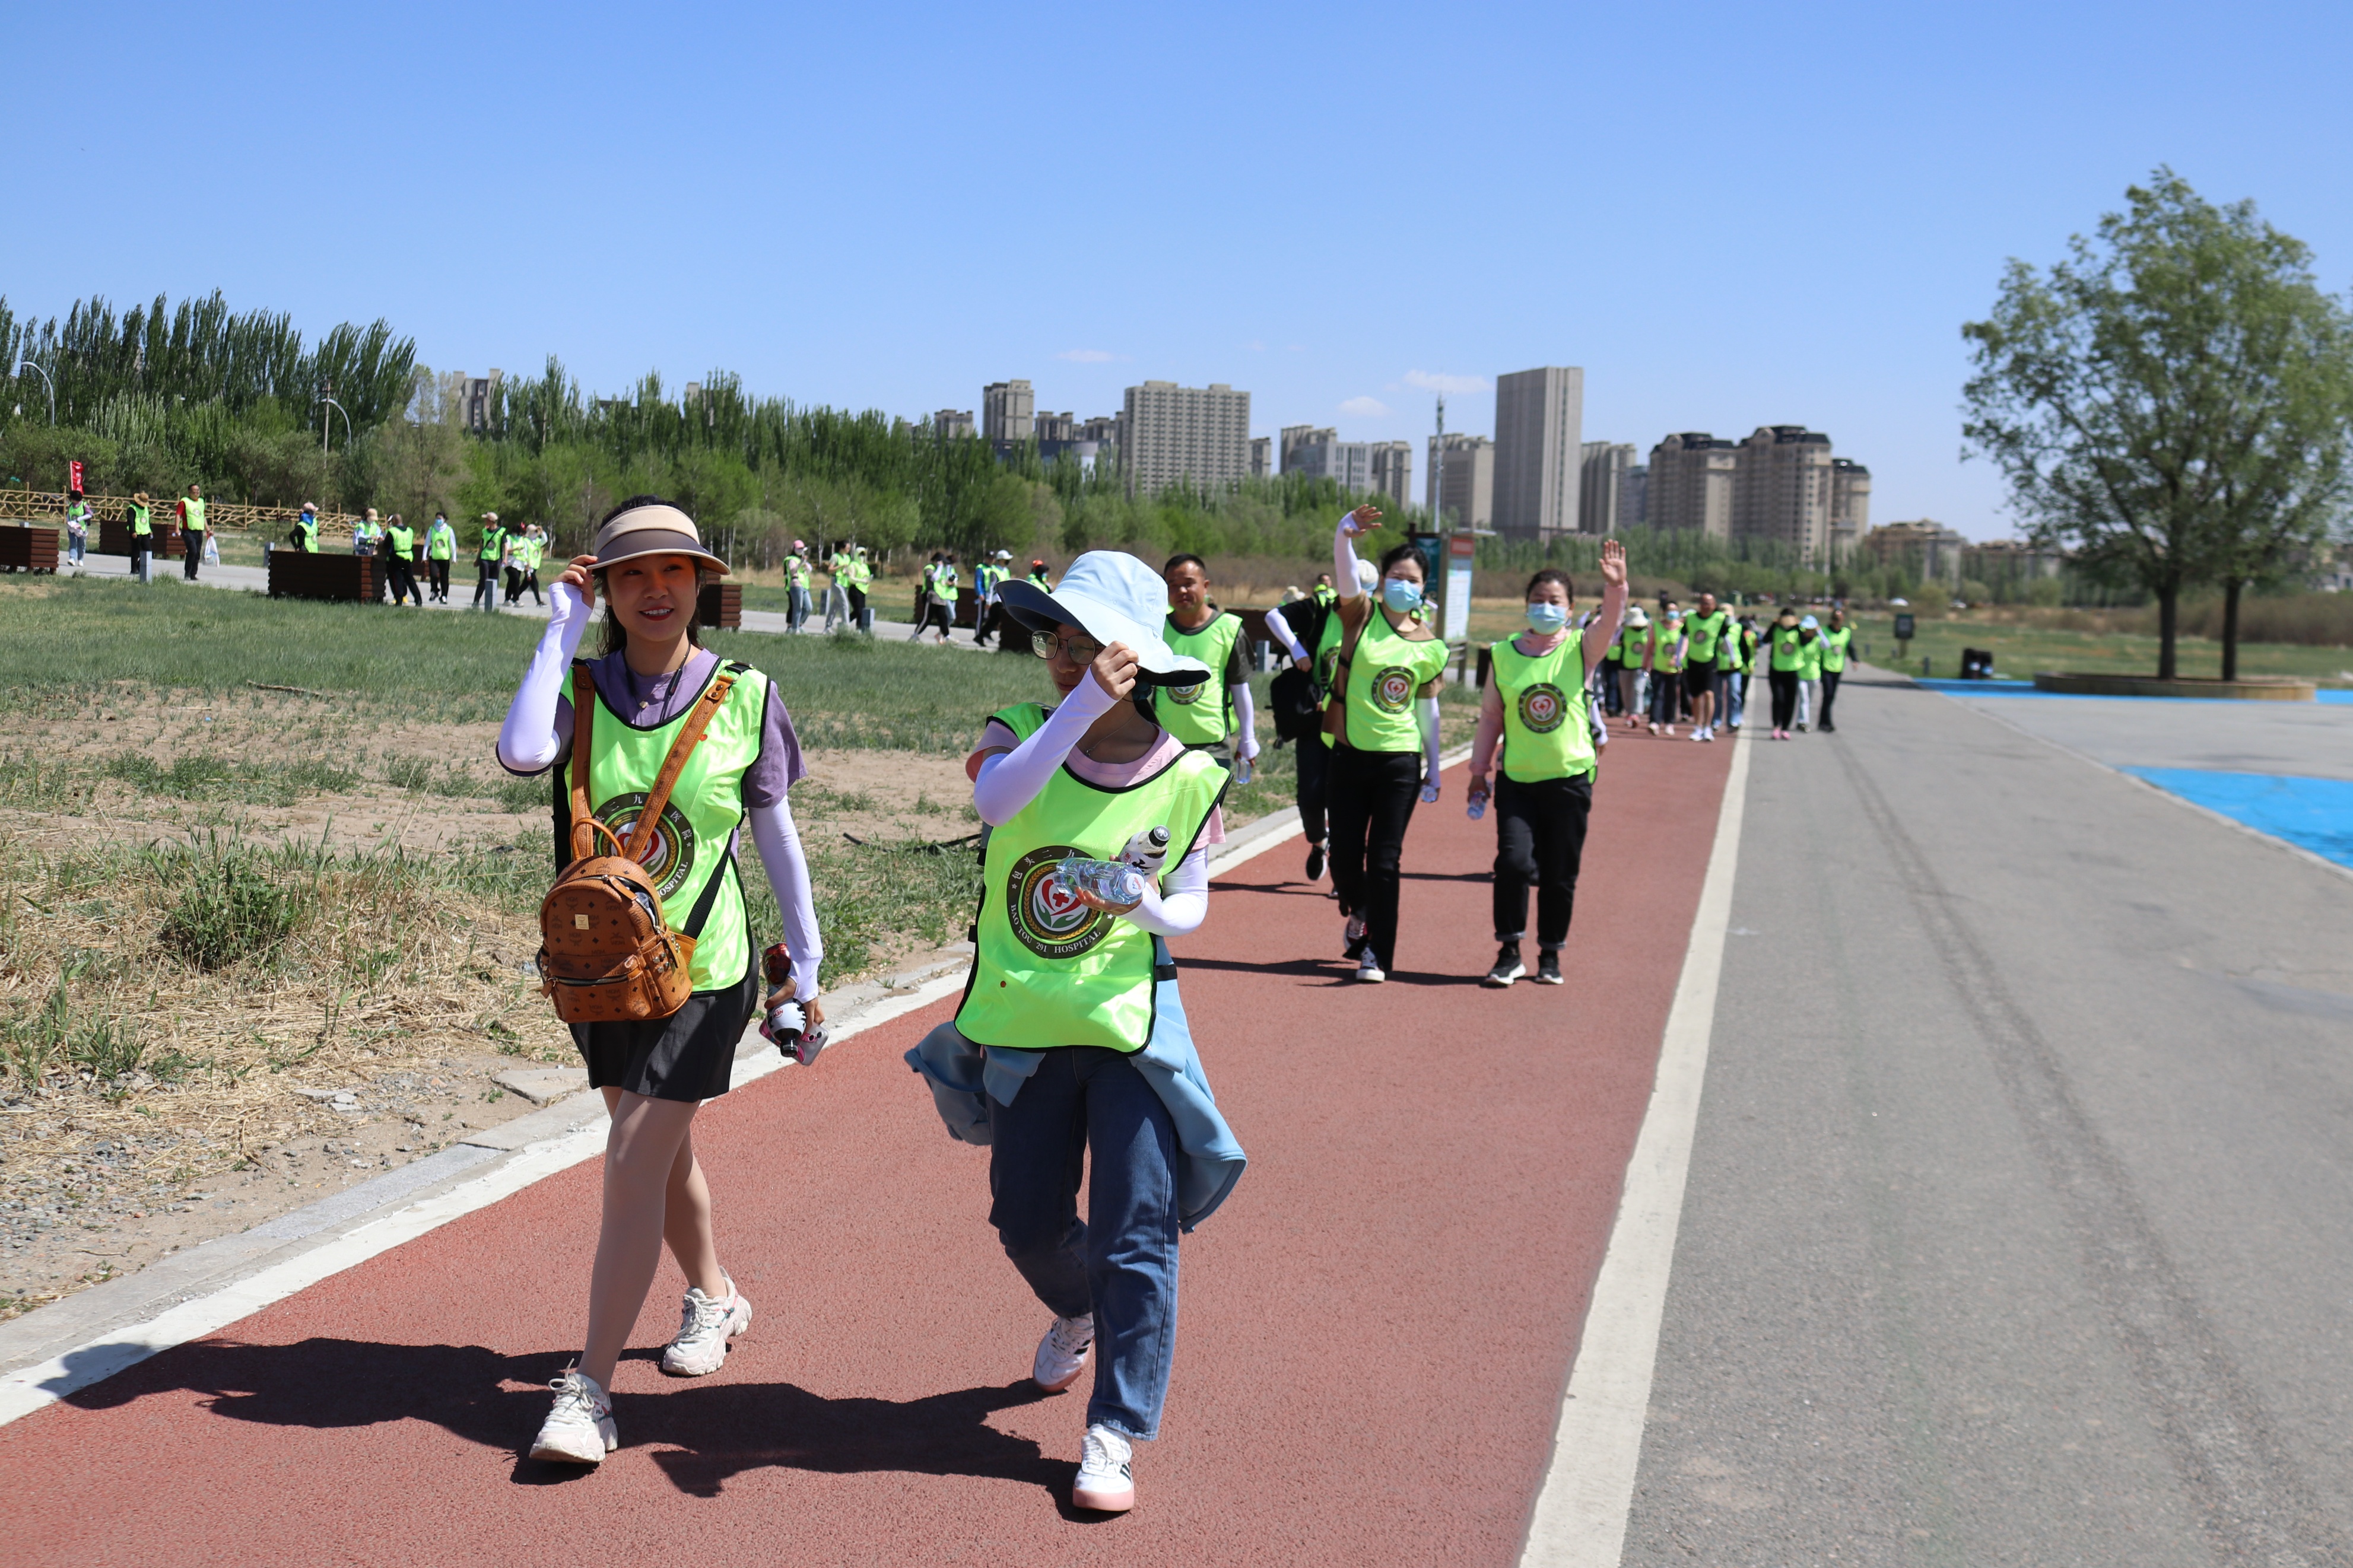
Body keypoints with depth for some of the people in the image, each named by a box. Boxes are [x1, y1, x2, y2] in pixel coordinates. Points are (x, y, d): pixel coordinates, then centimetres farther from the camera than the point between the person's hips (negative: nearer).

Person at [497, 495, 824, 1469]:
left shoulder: (745, 697, -6)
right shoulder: (582, 687, -2)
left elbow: (777, 838, 2)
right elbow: (520, 754, -25)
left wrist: (805, 964, 4)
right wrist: (562, 629, -16)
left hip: (702, 970, -3)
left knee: (635, 1164, -10)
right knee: (662, 1152, 20)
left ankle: (590, 1390, -3)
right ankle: (715, 1298, 45)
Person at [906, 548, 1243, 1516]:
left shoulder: (1185, 778, -7)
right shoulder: (1021, 735, -8)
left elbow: (1191, 907, 0)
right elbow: (994, 799, -31)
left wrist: (1152, 907, -24)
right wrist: (1085, 707, -41)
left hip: (1131, 1022, -2)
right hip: (1023, 1026, 2)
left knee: (1136, 1232, -5)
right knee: (1027, 1221, 15)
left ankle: (1115, 1435, 7)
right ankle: (1079, 1314, 49)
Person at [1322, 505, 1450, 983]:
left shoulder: (1431, 647, 4)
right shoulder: (1362, 616, -2)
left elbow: (1428, 709, 13)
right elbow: (1346, 571, -21)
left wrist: (1434, 768, 14)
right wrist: (1346, 533, -41)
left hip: (1400, 762, 0)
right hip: (1349, 755, 0)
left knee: (1384, 861, -1)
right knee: (1344, 853, 4)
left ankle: (1376, 953, 7)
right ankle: (1358, 912, 36)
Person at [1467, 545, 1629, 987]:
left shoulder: (1582, 649, 0)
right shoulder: (1503, 655, 3)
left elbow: (1610, 621, -21)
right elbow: (1490, 716, 8)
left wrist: (1616, 587, -40)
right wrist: (1478, 772, 8)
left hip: (1570, 778, 0)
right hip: (1516, 779, 0)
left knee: (1560, 874, 6)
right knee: (1514, 861, -13)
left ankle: (1550, 954, 21)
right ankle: (1509, 952, 0)